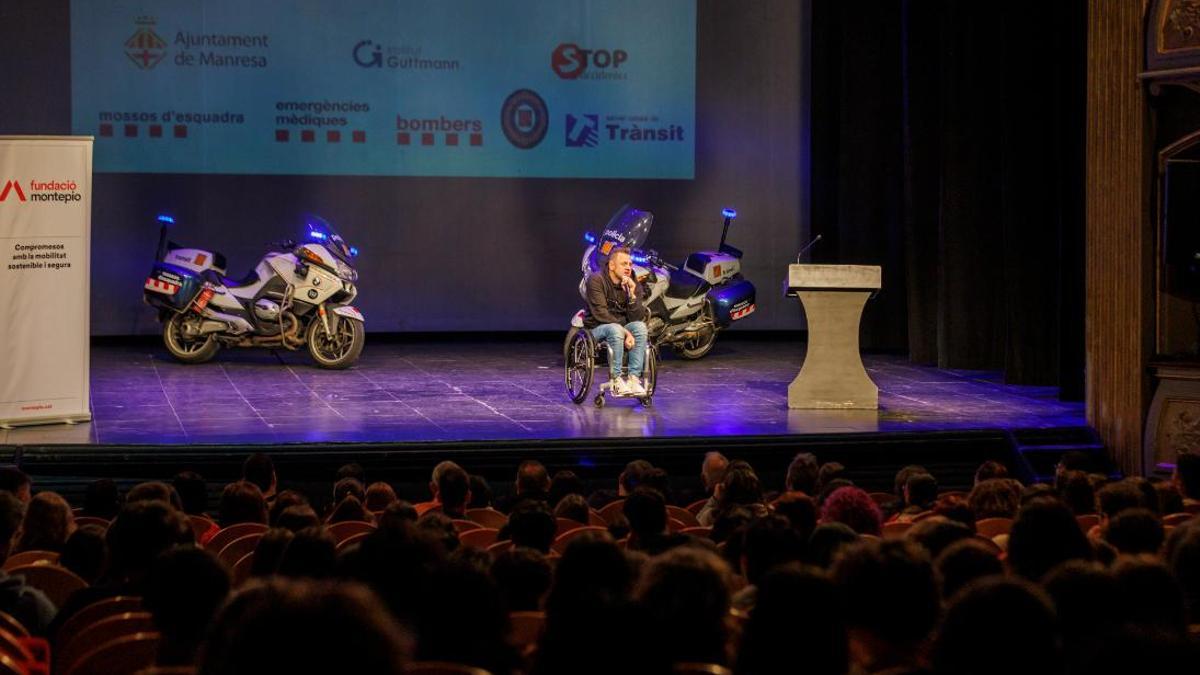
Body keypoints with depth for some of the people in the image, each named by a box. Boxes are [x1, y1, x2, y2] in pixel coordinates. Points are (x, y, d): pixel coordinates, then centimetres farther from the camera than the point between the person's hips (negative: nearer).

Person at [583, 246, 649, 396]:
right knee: (615, 329, -37)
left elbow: (638, 318, -9)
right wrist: (625, 332, -27)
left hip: (622, 327, 5)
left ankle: (634, 379, -29)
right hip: (597, 328, -4)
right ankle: (616, 381, -30)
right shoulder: (596, 280, -12)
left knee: (640, 326, -27)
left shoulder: (634, 285, 1)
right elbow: (600, 313, -20)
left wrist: (632, 294, -24)